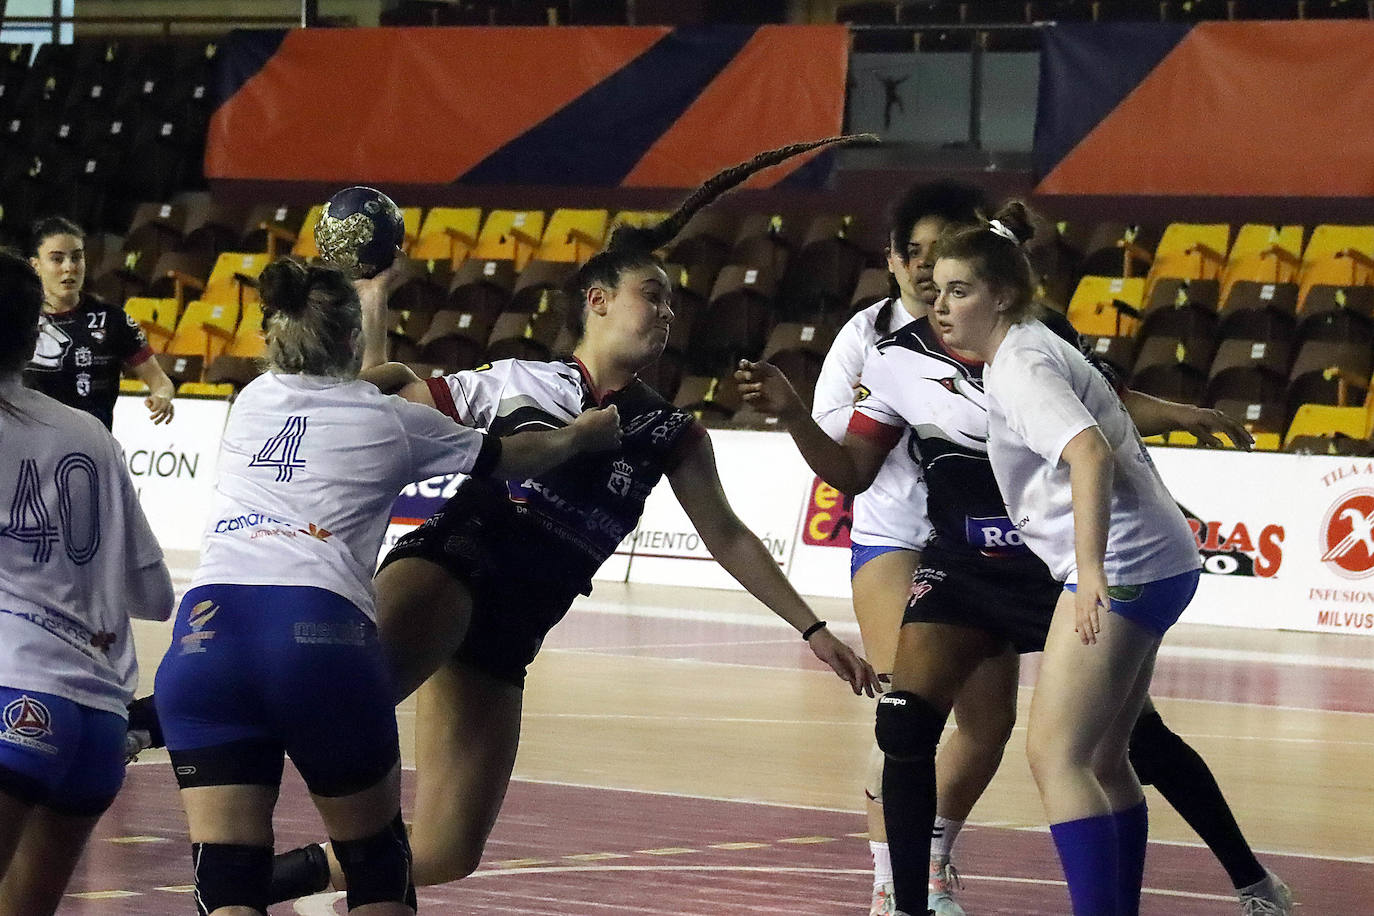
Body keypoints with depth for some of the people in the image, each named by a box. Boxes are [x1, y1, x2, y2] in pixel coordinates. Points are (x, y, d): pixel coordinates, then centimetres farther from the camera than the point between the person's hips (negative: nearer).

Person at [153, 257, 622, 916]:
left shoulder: (252, 400, 23)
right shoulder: (391, 421, 15)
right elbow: (513, 457, 32)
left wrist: (369, 294, 67)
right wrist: (580, 436, 54)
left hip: (204, 631, 2)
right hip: (322, 631, -2)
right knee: (378, 861, 17)